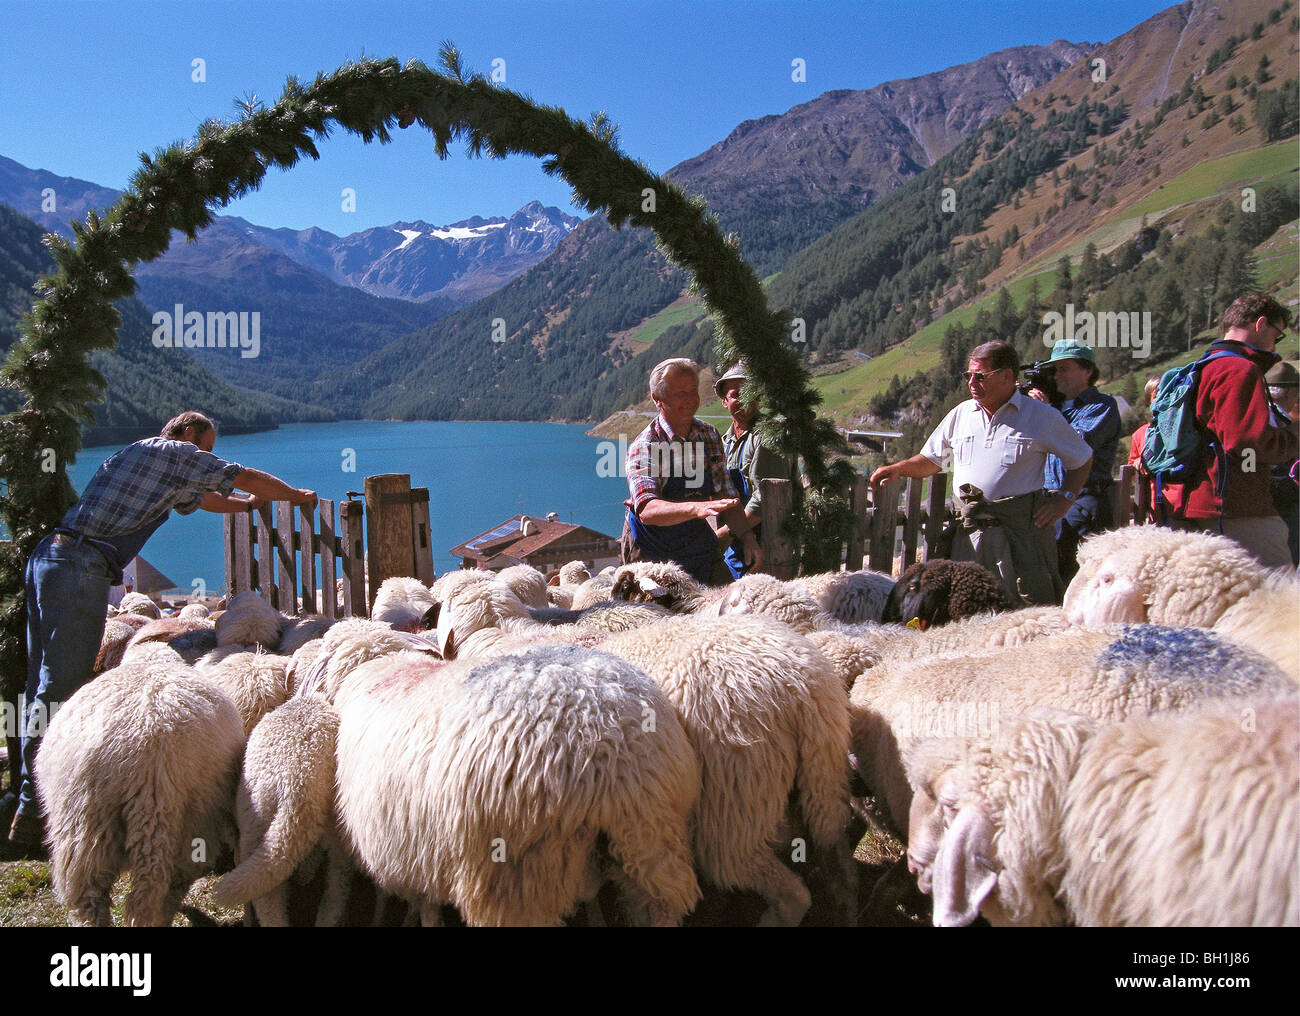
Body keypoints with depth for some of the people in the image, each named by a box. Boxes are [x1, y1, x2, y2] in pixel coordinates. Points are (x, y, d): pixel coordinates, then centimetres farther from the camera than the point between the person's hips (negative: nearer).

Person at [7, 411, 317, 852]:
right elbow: (248, 479, 7)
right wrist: (298, 496, 23)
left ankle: (33, 803, 18)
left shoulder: (138, 454, 28)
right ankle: (34, 815, -8)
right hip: (81, 568, -10)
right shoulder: (175, 452, 2)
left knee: (44, 687, 11)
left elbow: (200, 498, 42)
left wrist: (251, 504, 53)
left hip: (47, 559, 10)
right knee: (61, 689, -10)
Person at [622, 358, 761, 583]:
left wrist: (747, 537, -6)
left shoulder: (710, 435, 3)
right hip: (653, 553, -5)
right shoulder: (644, 446, -16)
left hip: (698, 542, 5)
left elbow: (725, 495, 9)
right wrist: (696, 508, -48)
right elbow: (646, 509, -31)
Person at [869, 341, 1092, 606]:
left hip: (1022, 527, -3)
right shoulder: (961, 414, 15)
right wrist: (899, 469, 6)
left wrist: (1064, 499, 1)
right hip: (970, 532, 3)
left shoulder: (1042, 416, 4)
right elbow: (933, 460, 24)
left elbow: (1082, 459, 14)